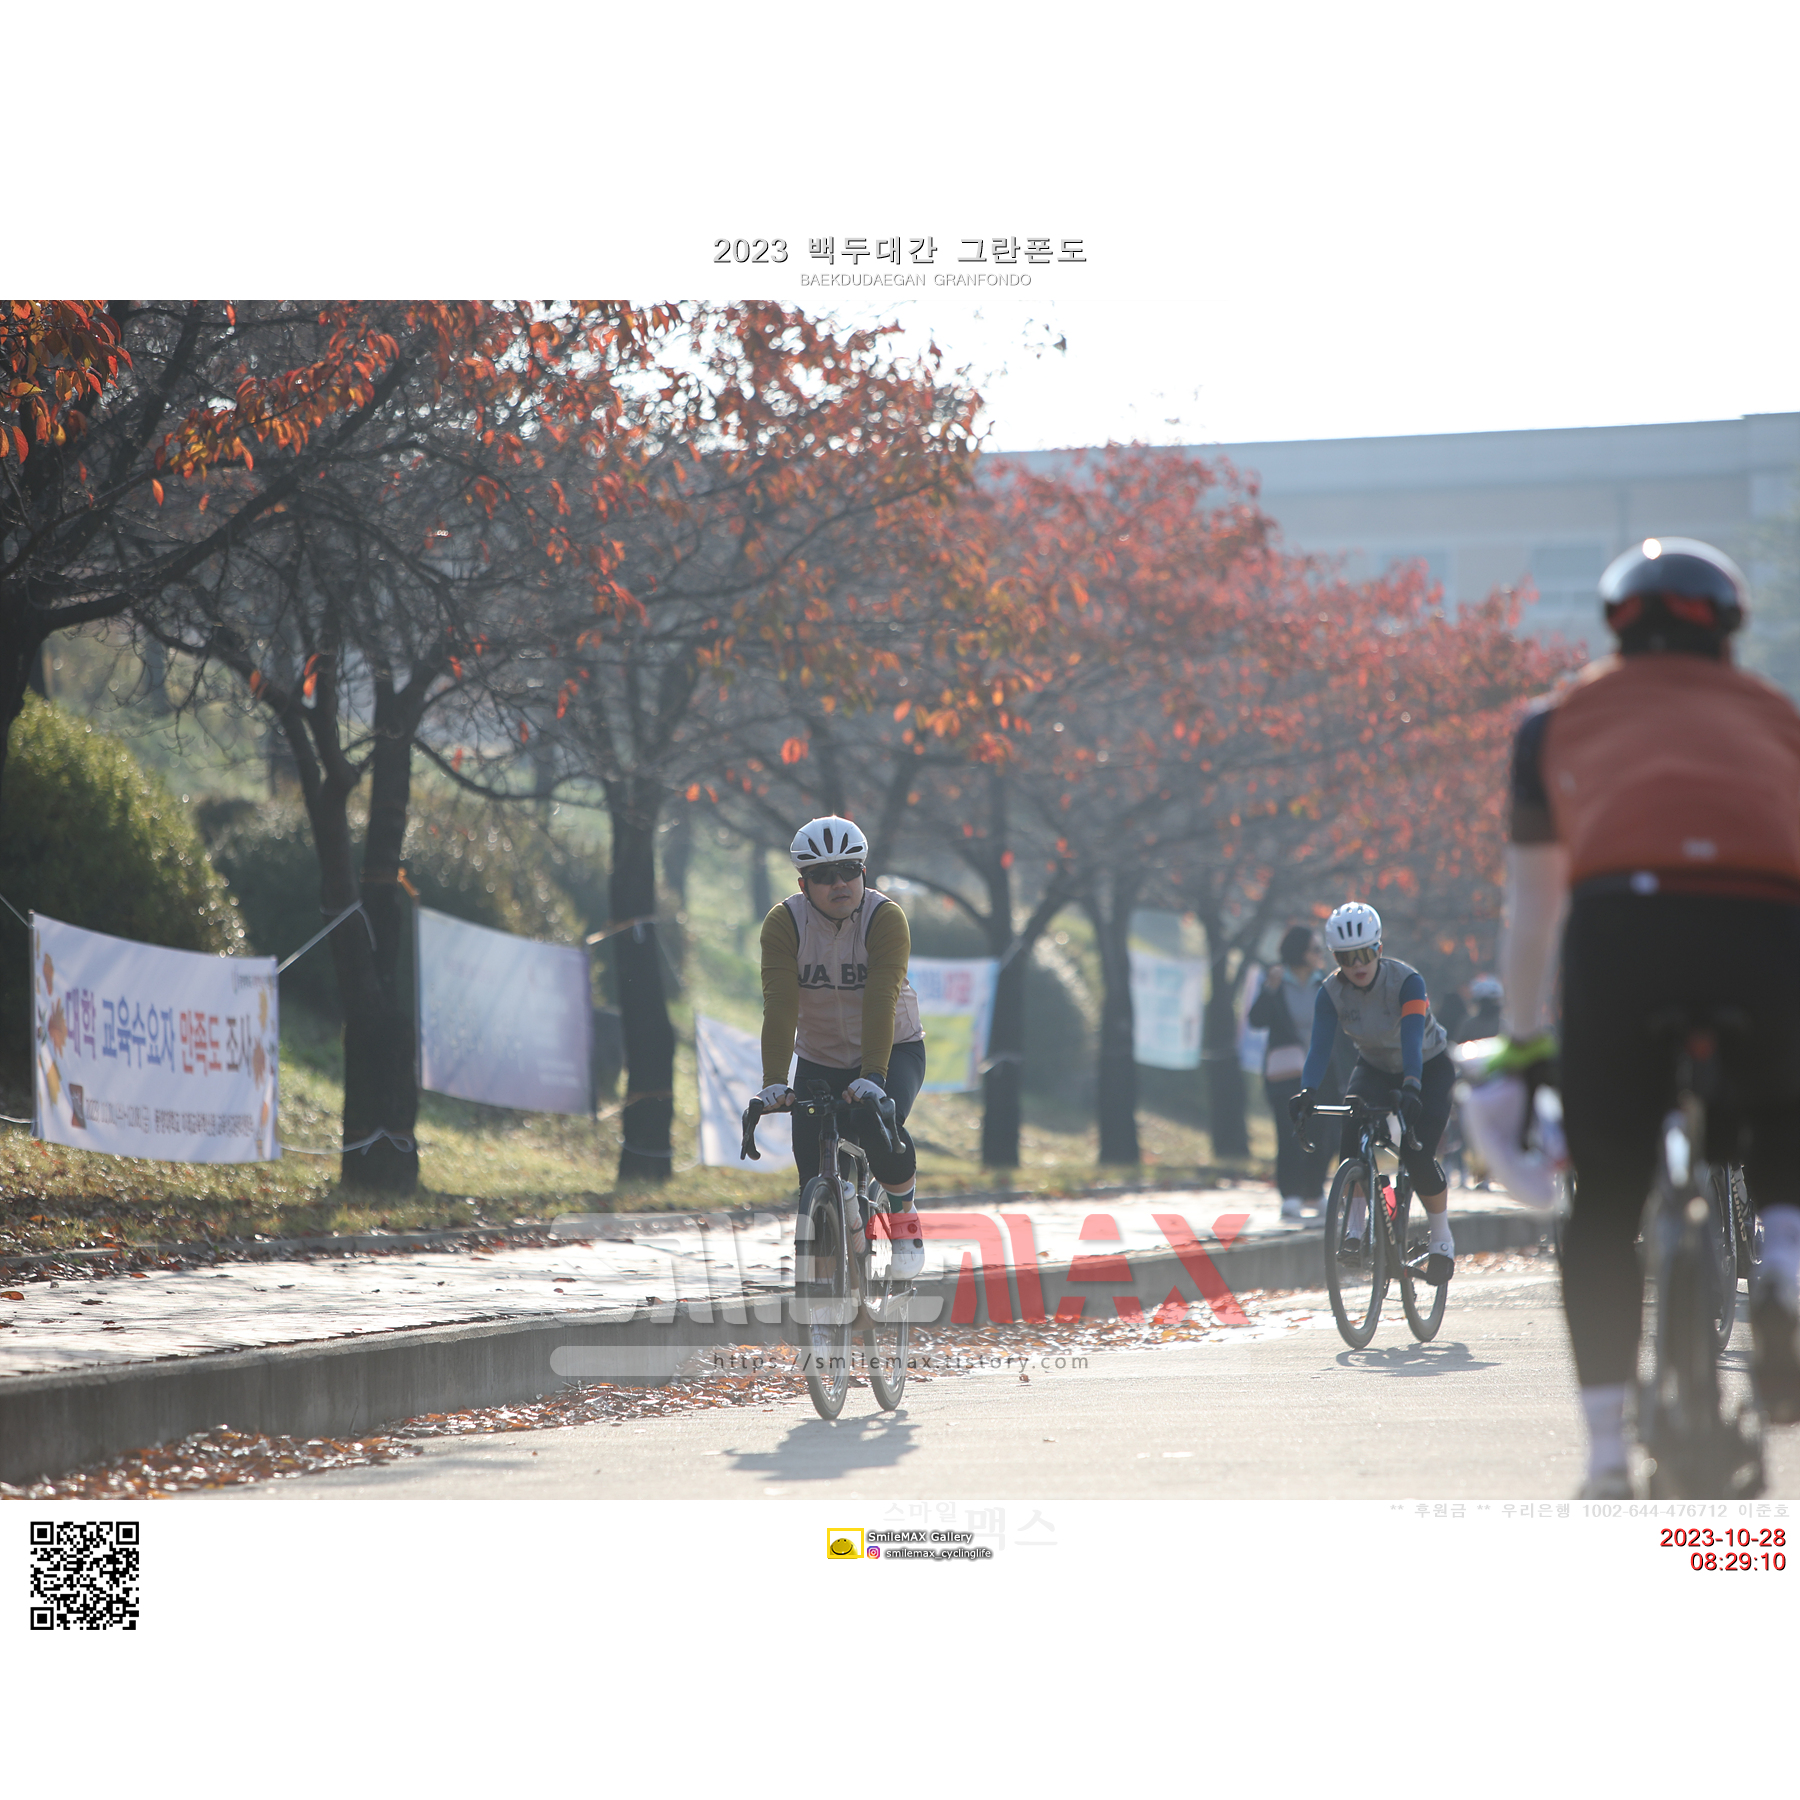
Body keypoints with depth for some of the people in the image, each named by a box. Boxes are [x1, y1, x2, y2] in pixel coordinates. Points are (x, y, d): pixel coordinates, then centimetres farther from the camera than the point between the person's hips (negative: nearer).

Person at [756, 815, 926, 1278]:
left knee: (878, 1133, -29)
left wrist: (873, 1076, -42)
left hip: (893, 1050, -2)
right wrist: (774, 1081, -35)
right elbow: (779, 1005, -25)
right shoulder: (784, 922, -16)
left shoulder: (886, 918, -21)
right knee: (813, 1172, -12)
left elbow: (881, 1001, -32)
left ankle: (903, 1210, 0)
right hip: (820, 1060, 2)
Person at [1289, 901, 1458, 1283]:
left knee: (1418, 1158, -20)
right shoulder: (1331, 992, -20)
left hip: (1429, 1068, -3)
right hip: (1376, 1068, 3)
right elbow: (1320, 1047, -30)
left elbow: (1412, 1038, -43)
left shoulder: (1407, 981, -30)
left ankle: (1441, 1238, 5)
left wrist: (1411, 1087, -59)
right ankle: (1356, 1226, -16)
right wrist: (1307, 1093, -48)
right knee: (1352, 1132, -28)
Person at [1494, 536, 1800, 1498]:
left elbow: (1530, 906, 33)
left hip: (1620, 922, -1)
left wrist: (1521, 1042, 42)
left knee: (1605, 1206, 11)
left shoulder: (1561, 719, 30)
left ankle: (1607, 1456, 5)